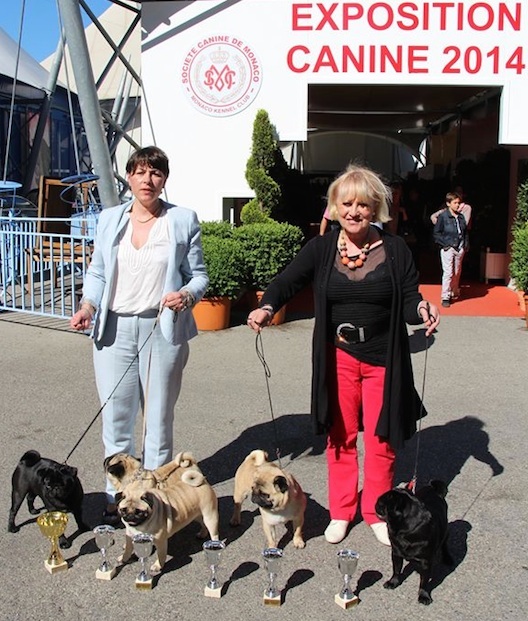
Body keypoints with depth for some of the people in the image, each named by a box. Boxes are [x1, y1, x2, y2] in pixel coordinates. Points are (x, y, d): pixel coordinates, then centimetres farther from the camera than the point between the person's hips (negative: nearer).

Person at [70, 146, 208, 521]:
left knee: (159, 417, 7)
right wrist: (88, 306, -5)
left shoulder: (183, 220, 2)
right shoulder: (110, 219, 9)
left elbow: (199, 275, 4)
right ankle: (117, 494, 24)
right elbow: (97, 273, 12)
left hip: (162, 329, -2)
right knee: (116, 416, 7)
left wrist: (186, 295, -17)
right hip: (114, 329, 2)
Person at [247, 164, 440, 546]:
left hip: (383, 359, -1)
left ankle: (377, 512, 30)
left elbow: (409, 300, -6)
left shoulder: (395, 249, -5)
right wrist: (267, 307, -23)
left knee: (381, 439, 9)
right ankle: (341, 511, 29)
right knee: (341, 436, 12)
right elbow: (288, 281, -4)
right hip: (339, 357, 1)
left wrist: (423, 308, -28)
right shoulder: (323, 248, -1)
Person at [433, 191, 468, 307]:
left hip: (459, 249, 5)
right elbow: (436, 233, -6)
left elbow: (465, 232, 17)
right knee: (448, 272, -9)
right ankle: (445, 297, -4)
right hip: (447, 249, -5)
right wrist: (445, 244, -12)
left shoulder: (461, 217, 8)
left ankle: (454, 293, 28)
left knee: (457, 273, 12)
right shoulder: (443, 216, -7)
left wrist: (465, 245, 9)